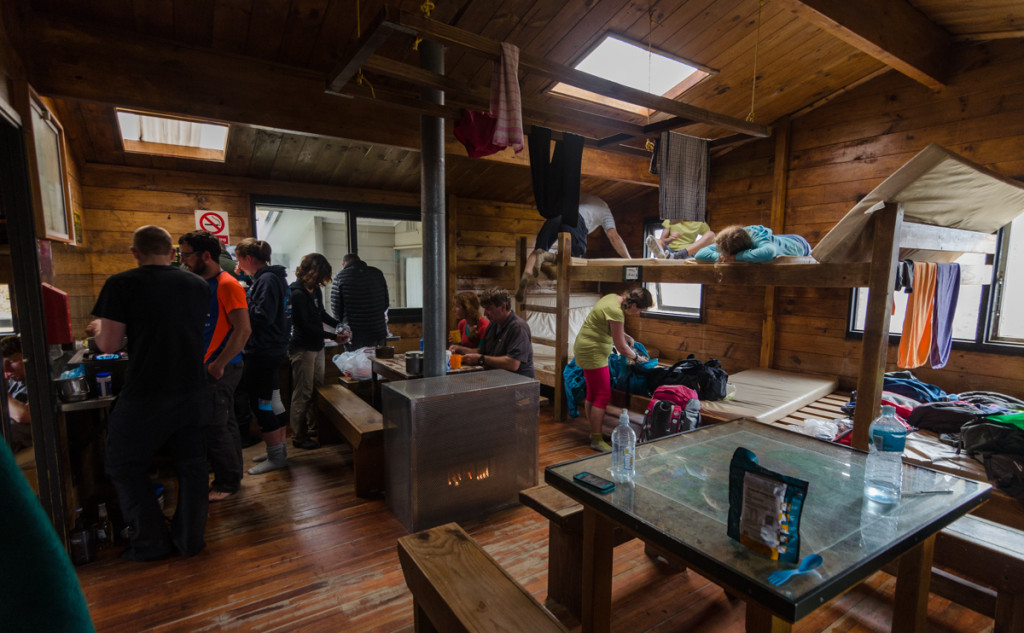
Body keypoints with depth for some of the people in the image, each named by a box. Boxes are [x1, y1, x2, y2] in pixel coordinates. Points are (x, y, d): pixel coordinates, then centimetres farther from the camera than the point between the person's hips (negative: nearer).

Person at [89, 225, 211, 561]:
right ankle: (190, 539, 26)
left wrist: (98, 328, 12)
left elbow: (109, 344, -9)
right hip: (191, 391, 4)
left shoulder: (121, 284, -9)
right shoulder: (198, 285, 3)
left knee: (125, 466, 16)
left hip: (144, 396, -4)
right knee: (190, 464, 14)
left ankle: (151, 541, 21)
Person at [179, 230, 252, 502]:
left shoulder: (227, 285, -16)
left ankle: (227, 483, 13)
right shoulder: (202, 284, 13)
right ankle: (231, 478, 29)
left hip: (221, 370, -9)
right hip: (209, 367, 9)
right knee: (224, 424, 16)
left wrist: (218, 365, -20)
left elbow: (243, 330, -23)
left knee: (214, 427, -2)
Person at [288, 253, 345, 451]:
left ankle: (314, 430, 28)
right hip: (302, 349, -9)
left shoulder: (315, 290, 8)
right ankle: (299, 438, 13)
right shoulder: (297, 293, -18)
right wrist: (333, 336, -18)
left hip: (316, 346, 9)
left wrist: (340, 325, 5)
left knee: (317, 390, 16)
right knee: (302, 394, 0)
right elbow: (305, 326, -19)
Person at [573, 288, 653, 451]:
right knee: (603, 395, -5)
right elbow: (621, 347, -17)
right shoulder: (616, 312, -25)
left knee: (592, 393, 16)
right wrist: (635, 357, 0)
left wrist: (624, 335, 14)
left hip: (587, 350, 10)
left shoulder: (613, 298, 4)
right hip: (593, 352, -10)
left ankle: (594, 432, 27)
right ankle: (597, 440, 3)